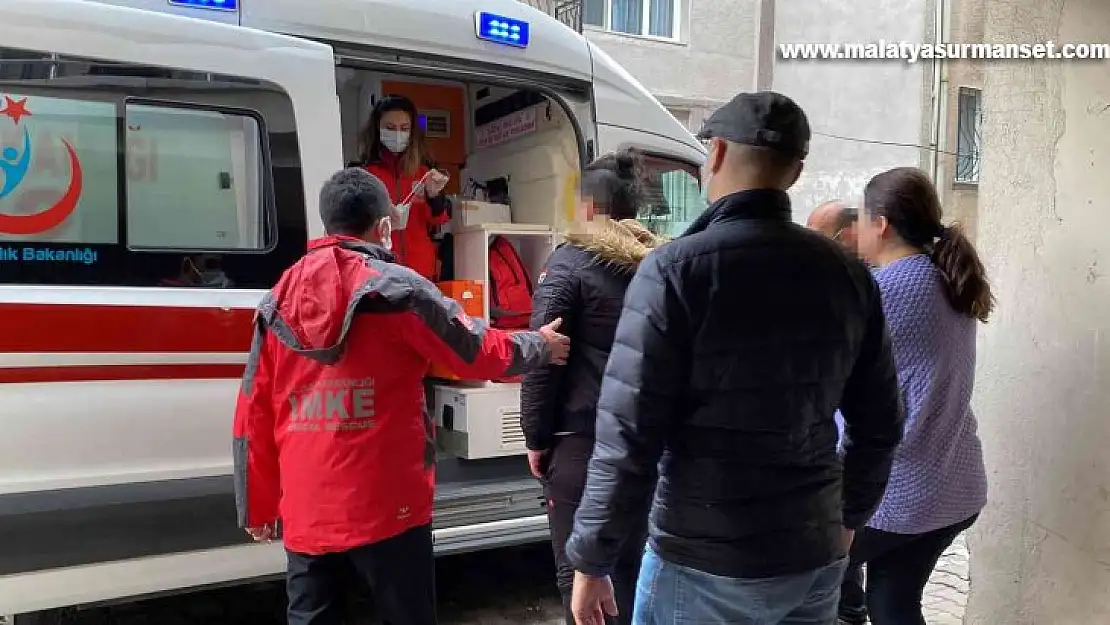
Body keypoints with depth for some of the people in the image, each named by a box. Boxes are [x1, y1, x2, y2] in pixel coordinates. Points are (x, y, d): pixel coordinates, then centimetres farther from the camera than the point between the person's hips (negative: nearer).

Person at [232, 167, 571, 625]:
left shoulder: (278, 300, 6)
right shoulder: (395, 287, -9)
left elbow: (253, 417, 8)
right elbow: (478, 353, -2)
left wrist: (258, 507, 16)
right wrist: (539, 346, 17)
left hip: (305, 511, 5)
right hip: (383, 506, -4)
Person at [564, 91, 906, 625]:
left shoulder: (676, 269, -16)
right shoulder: (848, 274, 0)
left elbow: (629, 436, -18)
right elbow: (880, 424, 8)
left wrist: (591, 561, -8)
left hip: (704, 566, -5)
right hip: (817, 558, 5)